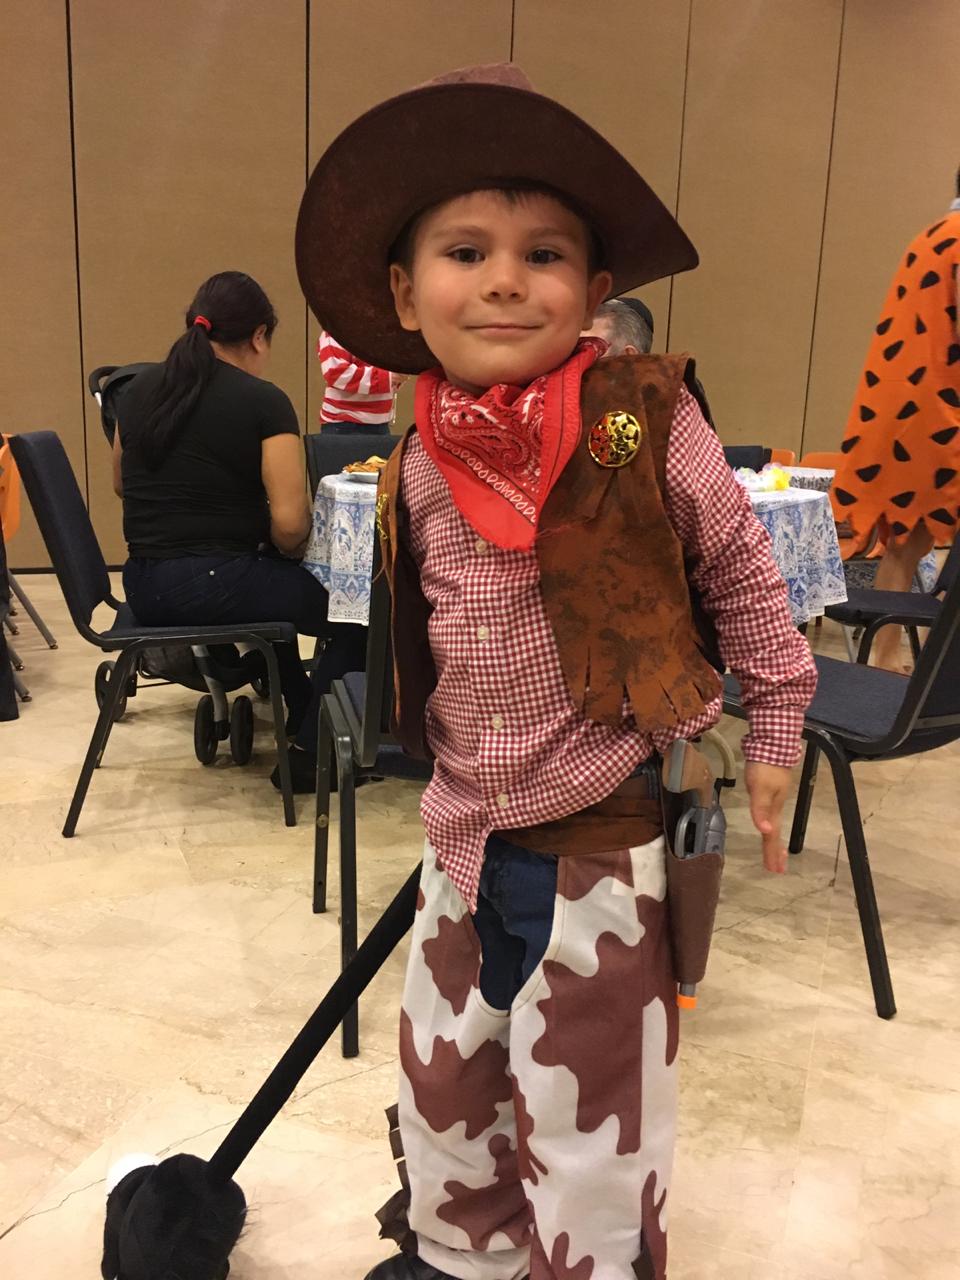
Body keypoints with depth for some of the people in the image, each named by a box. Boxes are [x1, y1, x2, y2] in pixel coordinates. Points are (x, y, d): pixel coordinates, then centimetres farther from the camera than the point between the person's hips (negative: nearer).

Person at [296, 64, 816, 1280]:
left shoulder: (644, 423, -16)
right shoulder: (417, 470, -2)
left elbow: (741, 572, -4)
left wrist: (771, 732, 2)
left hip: (608, 831, -5)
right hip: (468, 835, 6)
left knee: (586, 1115, 11)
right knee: (442, 1085, 23)